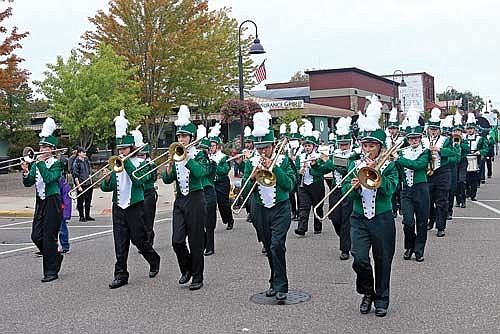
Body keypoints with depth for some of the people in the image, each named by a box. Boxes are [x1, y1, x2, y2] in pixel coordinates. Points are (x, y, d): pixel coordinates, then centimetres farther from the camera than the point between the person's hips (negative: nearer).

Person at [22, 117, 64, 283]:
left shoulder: (56, 163, -6)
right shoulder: (36, 164, 12)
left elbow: (48, 178, -23)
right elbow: (28, 183, 6)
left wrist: (41, 163, -20)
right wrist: (26, 171, -12)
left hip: (53, 202, -7)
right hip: (40, 202, 7)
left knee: (49, 237, -5)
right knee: (36, 236, 5)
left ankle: (51, 272, 3)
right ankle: (55, 257, 28)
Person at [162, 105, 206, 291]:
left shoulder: (198, 154, -3)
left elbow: (199, 172, -23)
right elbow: (167, 180, 4)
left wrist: (186, 158, -24)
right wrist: (170, 164, -12)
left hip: (195, 200, -4)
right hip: (180, 200, 4)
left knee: (195, 241, 0)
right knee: (177, 241, -1)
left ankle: (197, 277, 13)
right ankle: (186, 269, 23)